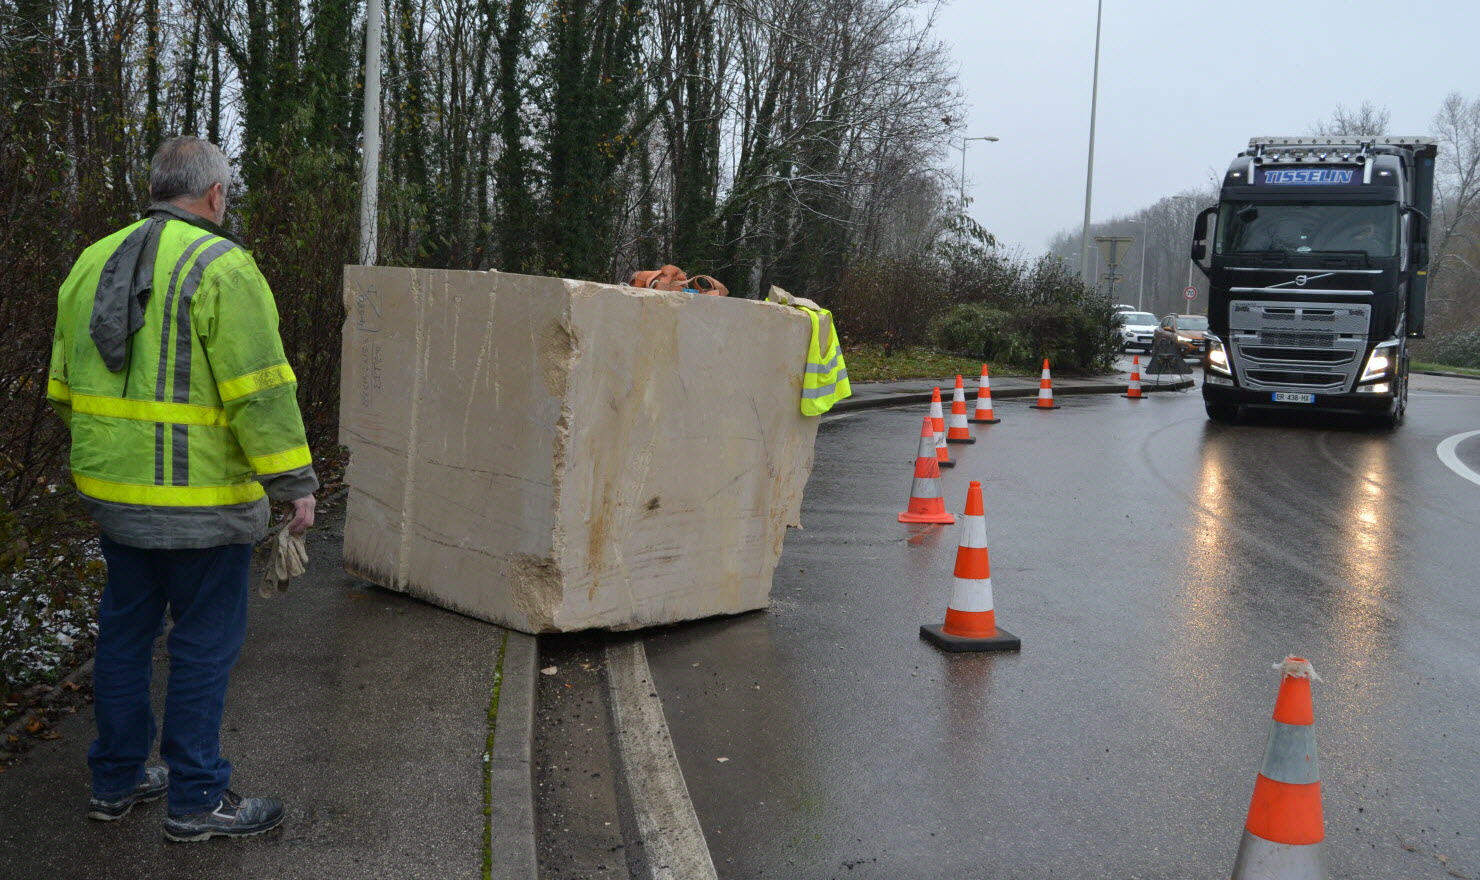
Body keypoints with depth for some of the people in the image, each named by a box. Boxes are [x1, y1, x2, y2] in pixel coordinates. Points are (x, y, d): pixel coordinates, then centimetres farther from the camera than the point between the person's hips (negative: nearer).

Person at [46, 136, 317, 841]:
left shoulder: (92, 263, 11)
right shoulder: (221, 267, -13)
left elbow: (65, 385, 17)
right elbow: (260, 391, -19)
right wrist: (294, 481, -14)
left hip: (112, 491, 8)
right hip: (198, 499, -8)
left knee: (124, 630, 18)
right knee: (205, 642, 3)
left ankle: (116, 780, 30)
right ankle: (197, 799, 12)